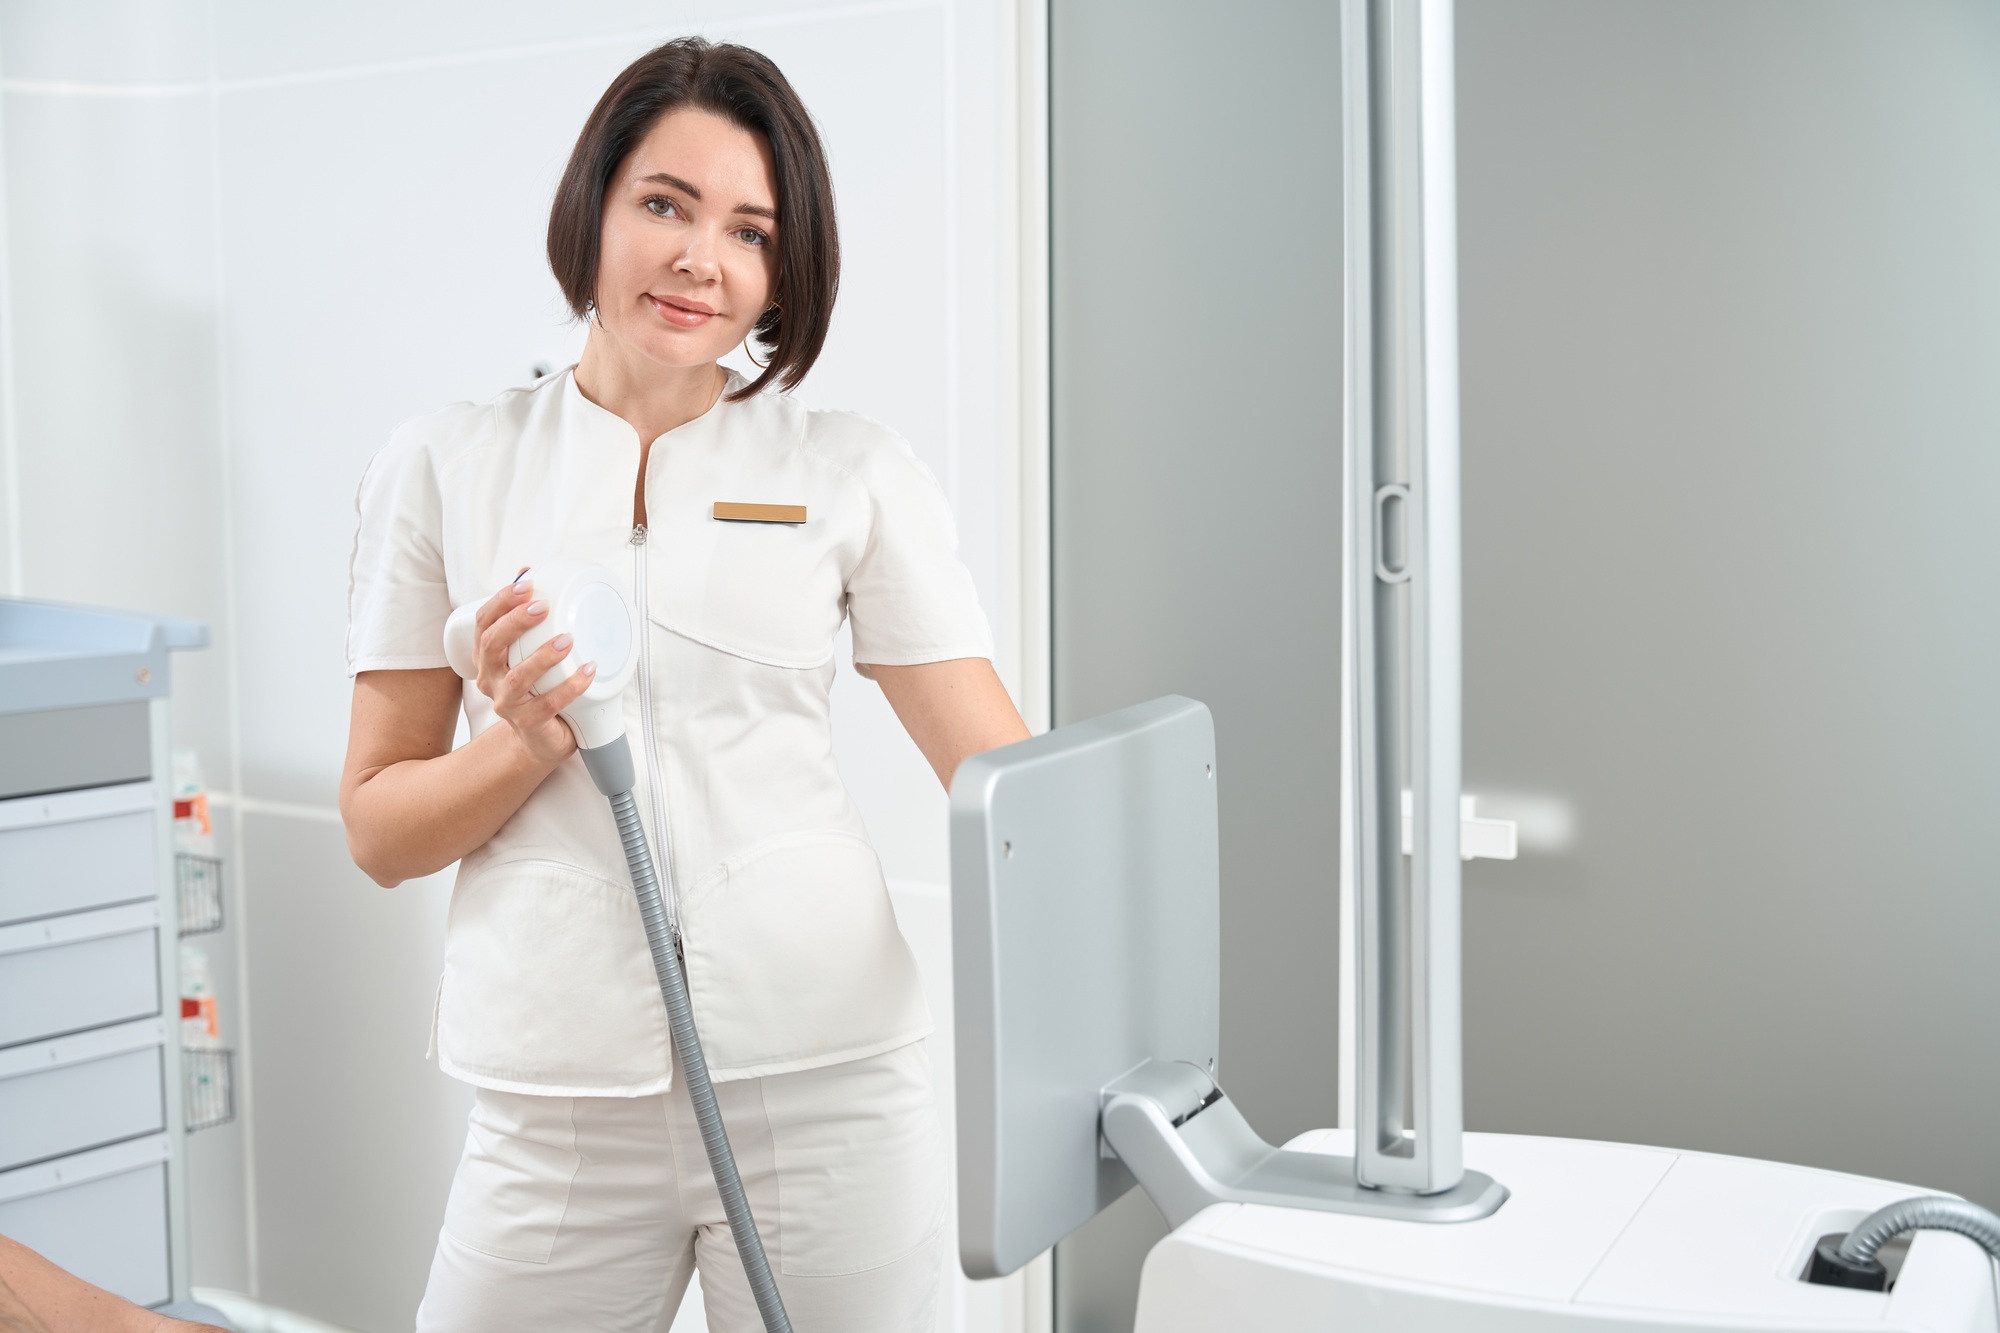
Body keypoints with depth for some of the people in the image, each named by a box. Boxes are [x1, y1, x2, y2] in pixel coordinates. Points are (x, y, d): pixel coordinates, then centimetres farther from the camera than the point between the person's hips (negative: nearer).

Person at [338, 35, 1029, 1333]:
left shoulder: (855, 472, 5)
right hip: (558, 1104, 1)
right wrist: (528, 745, -12)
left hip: (828, 1080, 0)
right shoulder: (445, 467, 7)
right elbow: (378, 827, 7)